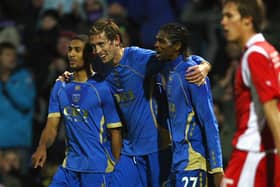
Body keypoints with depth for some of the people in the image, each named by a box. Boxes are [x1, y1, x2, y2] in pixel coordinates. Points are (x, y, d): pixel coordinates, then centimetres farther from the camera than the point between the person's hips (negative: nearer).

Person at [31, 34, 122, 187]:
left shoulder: (102, 88, -8)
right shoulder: (60, 87, 9)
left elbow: (115, 131, -6)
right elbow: (52, 125, 5)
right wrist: (42, 147, -16)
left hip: (98, 168, -6)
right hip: (69, 165, 6)